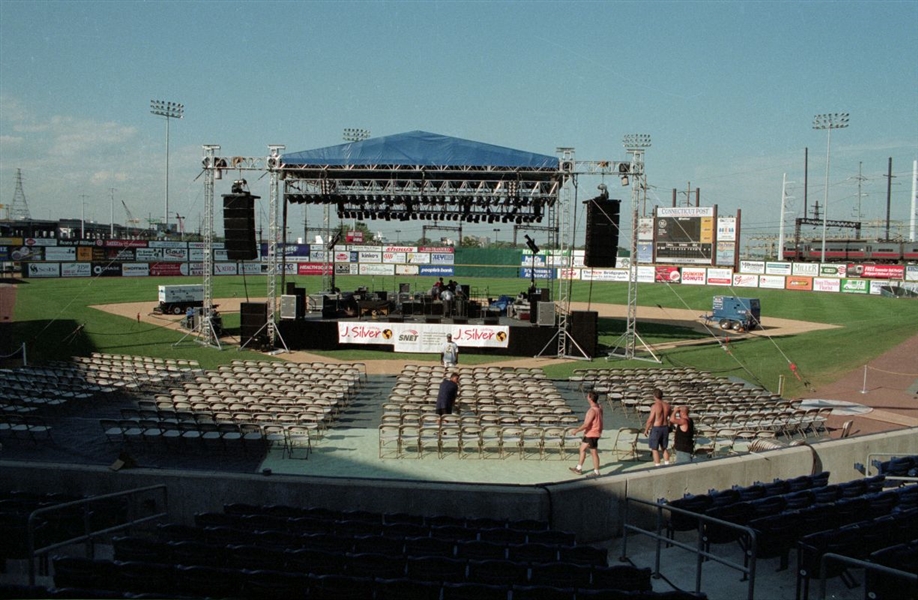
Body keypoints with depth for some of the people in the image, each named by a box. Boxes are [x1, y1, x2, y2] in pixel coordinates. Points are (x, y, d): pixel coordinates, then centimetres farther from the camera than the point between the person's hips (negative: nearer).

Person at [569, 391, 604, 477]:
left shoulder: (592, 410, -28)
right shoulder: (599, 408, 2)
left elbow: (586, 424, -28)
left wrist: (576, 430, -18)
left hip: (592, 434, -10)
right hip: (589, 433, 10)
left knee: (594, 453, 2)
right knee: (582, 448, 19)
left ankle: (596, 472, 14)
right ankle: (579, 468, 28)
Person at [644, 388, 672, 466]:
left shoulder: (655, 406, -18)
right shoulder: (667, 405, 1)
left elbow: (650, 420, -18)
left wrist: (646, 430, -6)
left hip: (656, 429, -6)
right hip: (665, 428, 6)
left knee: (655, 449, 5)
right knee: (665, 448, 18)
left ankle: (657, 467, 6)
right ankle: (667, 466, 21)